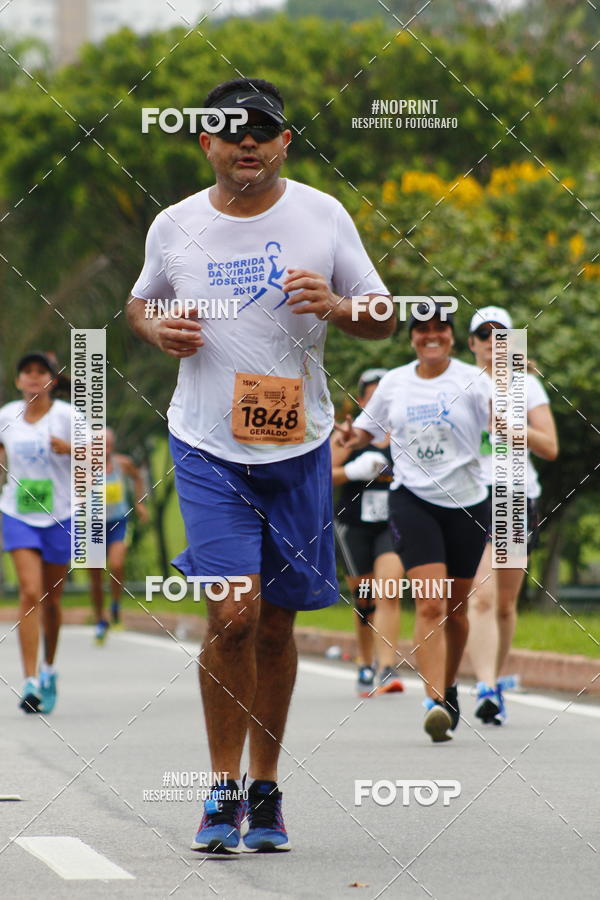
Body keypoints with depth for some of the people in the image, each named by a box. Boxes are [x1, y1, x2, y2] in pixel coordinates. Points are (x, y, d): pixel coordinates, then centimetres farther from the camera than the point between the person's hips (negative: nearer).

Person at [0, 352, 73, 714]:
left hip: (60, 516, 0)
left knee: (51, 598, 10)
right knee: (30, 593, -14)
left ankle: (49, 669, 34)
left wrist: (69, 449, -25)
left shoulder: (66, 415, -6)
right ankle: (31, 682, -16)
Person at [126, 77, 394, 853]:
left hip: (298, 447, 1)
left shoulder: (322, 216, 1)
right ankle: (224, 791, -1)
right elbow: (140, 302, 20)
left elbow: (383, 318, 6)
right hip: (207, 448, -1)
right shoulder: (174, 226, 2)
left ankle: (265, 790, 22)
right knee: (232, 614, -14)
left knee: (276, 624, 7)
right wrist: (158, 330, -3)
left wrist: (335, 308, -15)